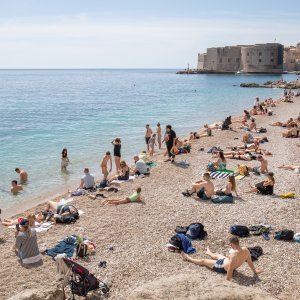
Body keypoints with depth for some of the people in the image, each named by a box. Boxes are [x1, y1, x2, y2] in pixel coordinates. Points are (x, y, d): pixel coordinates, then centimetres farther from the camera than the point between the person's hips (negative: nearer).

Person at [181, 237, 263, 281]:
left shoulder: (234, 254, -42)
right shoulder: (246, 250, -20)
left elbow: (230, 269, -38)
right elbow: (250, 262, -7)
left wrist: (228, 280, -30)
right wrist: (255, 271, 9)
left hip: (223, 267, -7)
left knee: (203, 261, 16)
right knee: (217, 255, 37)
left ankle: (188, 258, 41)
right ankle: (209, 253, 73)